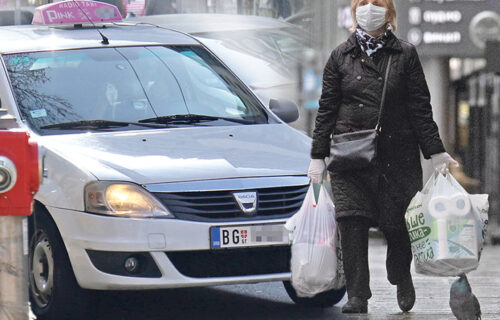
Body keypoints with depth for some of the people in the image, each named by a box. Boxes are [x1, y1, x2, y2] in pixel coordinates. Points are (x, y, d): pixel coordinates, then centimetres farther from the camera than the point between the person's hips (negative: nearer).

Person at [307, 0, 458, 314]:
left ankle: (402, 277, 33)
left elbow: (420, 108, 4)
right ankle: (357, 297, -7)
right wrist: (318, 156, 4)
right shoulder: (341, 57, 7)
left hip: (398, 154, 0)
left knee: (398, 224, 4)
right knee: (352, 224, -11)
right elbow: (326, 109, 8)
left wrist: (436, 152, 0)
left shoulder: (406, 54, 5)